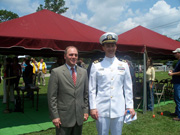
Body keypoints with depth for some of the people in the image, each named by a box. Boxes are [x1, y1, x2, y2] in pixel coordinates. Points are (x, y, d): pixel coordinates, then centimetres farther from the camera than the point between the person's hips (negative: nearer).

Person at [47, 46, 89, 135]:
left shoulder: (83, 72, 7)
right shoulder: (56, 72, -7)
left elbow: (86, 93, 11)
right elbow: (52, 97, -7)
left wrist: (86, 110, 7)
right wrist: (54, 116, -9)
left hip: (79, 117, 4)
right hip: (63, 117, -4)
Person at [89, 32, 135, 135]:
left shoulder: (124, 65, 6)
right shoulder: (96, 65, 1)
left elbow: (128, 88, 7)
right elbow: (92, 89, 1)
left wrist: (130, 106, 3)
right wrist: (92, 107, -3)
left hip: (119, 110, 2)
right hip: (101, 110, -1)